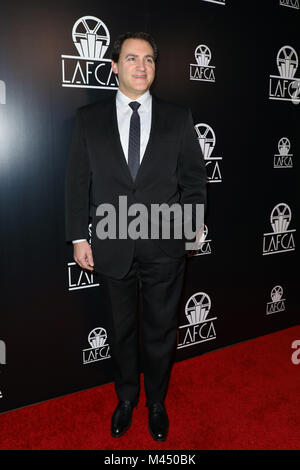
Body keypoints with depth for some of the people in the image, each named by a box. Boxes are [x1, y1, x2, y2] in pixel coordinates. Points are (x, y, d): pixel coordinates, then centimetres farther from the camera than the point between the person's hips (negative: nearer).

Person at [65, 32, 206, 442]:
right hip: (113, 245, 1)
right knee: (122, 328, 16)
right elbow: (78, 181, 2)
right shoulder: (89, 118, 3)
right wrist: (78, 237, -1)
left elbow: (194, 178, 5)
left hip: (165, 246, 0)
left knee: (161, 329, 13)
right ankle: (126, 398, 39)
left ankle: (157, 403, 36)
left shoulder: (178, 118, 3)